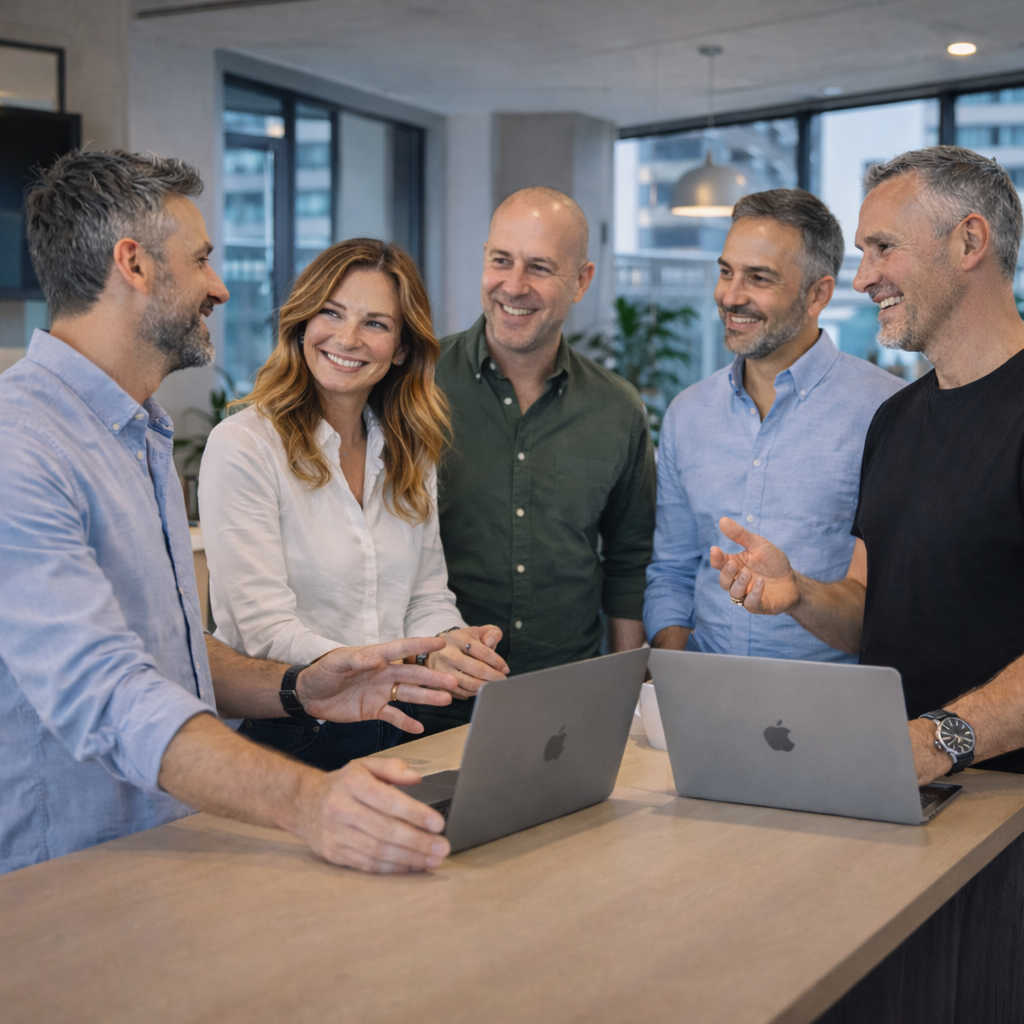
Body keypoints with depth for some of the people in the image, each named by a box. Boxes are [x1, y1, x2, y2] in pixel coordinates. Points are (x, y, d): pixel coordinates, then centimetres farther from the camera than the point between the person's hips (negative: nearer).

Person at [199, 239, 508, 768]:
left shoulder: (410, 453, 12)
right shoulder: (243, 446, -9)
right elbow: (268, 634, -15)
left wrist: (454, 643, -11)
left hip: (388, 734, 5)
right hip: (281, 739, -5)